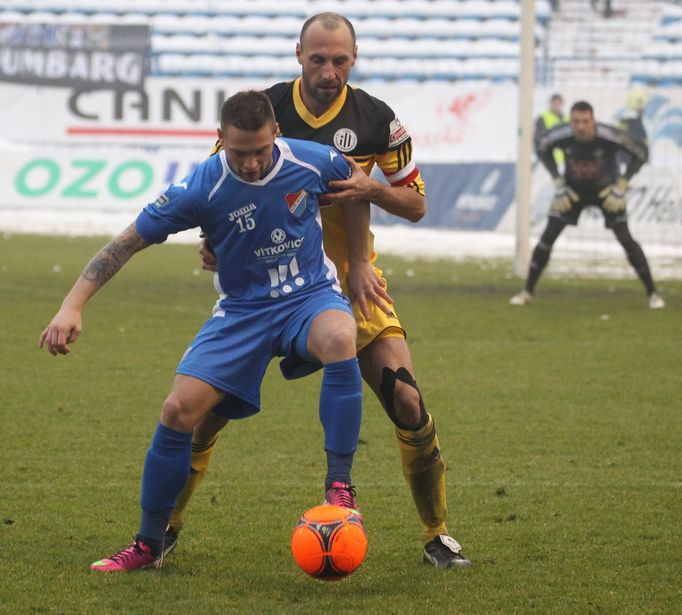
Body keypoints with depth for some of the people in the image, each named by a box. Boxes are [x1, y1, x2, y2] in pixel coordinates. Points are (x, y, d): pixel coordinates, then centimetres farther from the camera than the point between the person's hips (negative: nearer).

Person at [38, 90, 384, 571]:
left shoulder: (314, 162, -15)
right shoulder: (203, 188, -18)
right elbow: (129, 241, -12)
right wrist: (73, 306, -21)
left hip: (311, 296, 0)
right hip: (243, 310, 1)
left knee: (339, 338, -38)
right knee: (179, 409, -15)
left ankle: (340, 487, -26)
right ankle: (149, 546, 5)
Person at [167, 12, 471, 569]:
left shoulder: (376, 119, -6)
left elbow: (416, 204, 2)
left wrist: (371, 188, -18)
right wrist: (212, 240, -12)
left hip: (349, 282, 0)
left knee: (408, 403, -13)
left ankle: (438, 536, 4)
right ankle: (166, 525, 13)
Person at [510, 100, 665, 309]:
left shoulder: (608, 137, -33)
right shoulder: (561, 136, -27)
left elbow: (641, 152, -18)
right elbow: (543, 150, -2)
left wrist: (621, 186, -21)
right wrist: (558, 183, -9)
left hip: (606, 190, -2)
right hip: (573, 188, 2)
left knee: (625, 239, -10)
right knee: (548, 236, -6)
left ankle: (652, 293, 1)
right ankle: (527, 291, 7)